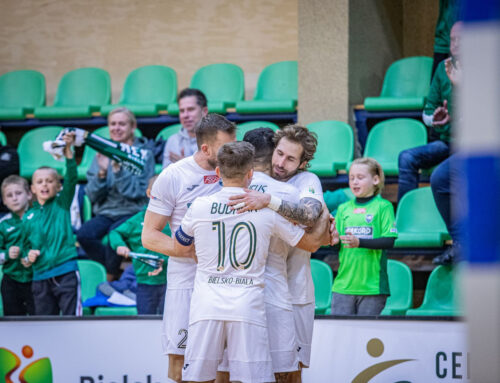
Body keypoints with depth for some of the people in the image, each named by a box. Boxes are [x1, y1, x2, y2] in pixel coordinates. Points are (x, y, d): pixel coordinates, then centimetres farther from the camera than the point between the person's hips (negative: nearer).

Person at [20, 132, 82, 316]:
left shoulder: (62, 204, 4)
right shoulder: (28, 218, 11)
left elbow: (71, 179, -11)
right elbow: (25, 245, 23)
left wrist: (68, 151, -23)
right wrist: (29, 256, 0)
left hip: (66, 272, -4)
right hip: (41, 277, 4)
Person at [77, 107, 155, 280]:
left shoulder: (144, 155, 0)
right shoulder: (103, 153, 10)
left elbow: (138, 192, -10)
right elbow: (93, 195, 4)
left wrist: (119, 170, -21)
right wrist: (102, 173, -13)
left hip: (133, 213, -4)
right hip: (106, 213, 4)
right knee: (84, 234, -28)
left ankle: (111, 278, -8)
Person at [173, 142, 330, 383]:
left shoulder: (199, 207, 2)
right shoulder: (267, 210, 1)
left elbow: (179, 246, 20)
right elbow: (312, 243, 12)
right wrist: (324, 217, 31)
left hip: (206, 306, 1)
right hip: (248, 306, -1)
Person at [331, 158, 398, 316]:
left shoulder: (383, 207, 1)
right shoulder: (343, 208, 13)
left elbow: (389, 241, -9)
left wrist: (359, 242, -21)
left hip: (372, 284, -3)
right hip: (343, 285, 3)